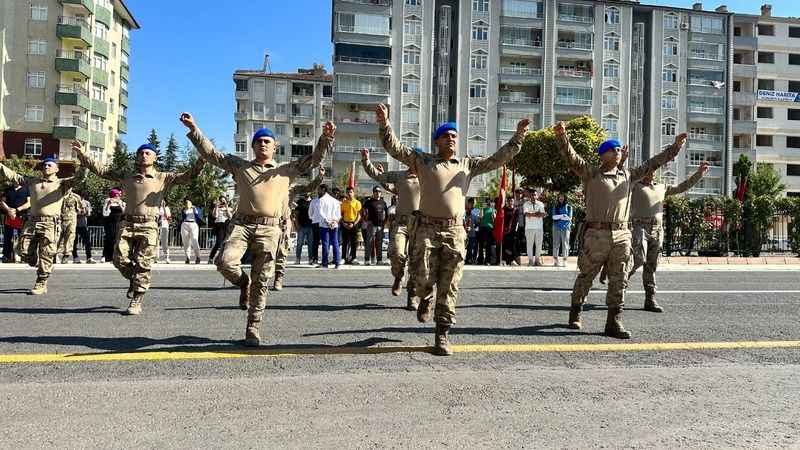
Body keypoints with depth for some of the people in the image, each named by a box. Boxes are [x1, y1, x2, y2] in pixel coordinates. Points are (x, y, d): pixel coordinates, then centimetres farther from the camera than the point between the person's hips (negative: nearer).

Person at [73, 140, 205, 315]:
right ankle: (134, 281, 29)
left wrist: (201, 161, -18)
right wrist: (82, 154, 12)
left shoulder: (163, 178, 8)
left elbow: (188, 175, -1)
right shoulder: (127, 177, 15)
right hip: (127, 224, 3)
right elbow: (100, 170, 17)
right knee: (120, 259, -2)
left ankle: (136, 302, 4)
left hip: (148, 226, -3)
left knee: (143, 265, -3)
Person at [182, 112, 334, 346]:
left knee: (261, 281, -1)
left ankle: (253, 327, 10)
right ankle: (243, 283, 10)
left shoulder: (286, 170, 18)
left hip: (269, 229, 0)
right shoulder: (240, 166, 20)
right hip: (242, 224, 0)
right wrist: (194, 129, 9)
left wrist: (326, 138, -1)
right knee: (225, 261, -25)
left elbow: (315, 158, 14)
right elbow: (211, 153, 17)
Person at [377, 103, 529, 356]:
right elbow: (395, 148, 4)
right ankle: (425, 300, 30)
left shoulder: (468, 164, 16)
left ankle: (442, 335, 10)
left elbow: (498, 159, 16)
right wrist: (384, 124, -9)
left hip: (455, 232, 2)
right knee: (424, 279, -8)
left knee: (449, 287, 1)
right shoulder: (423, 161, 10)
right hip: (427, 229, -1)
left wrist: (518, 138, 9)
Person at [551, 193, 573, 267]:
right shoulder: (555, 207, 15)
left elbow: (569, 218, -1)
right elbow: (554, 217, 1)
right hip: (556, 228, 1)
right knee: (556, 244, -1)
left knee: (565, 244, -4)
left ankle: (564, 261, -3)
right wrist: (562, 215, -9)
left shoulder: (568, 207, 9)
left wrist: (559, 217, -5)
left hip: (565, 228, -1)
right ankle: (555, 261, 3)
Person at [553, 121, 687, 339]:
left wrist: (675, 147, 22)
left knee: (619, 280, 3)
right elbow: (571, 157, -11)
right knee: (585, 277, 7)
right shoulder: (591, 174, 2)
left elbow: (652, 163, 24)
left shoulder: (628, 175, 17)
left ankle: (614, 321, 8)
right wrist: (562, 137, -27)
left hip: (621, 235, 5)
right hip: (596, 234, -4)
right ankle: (575, 313, 25)